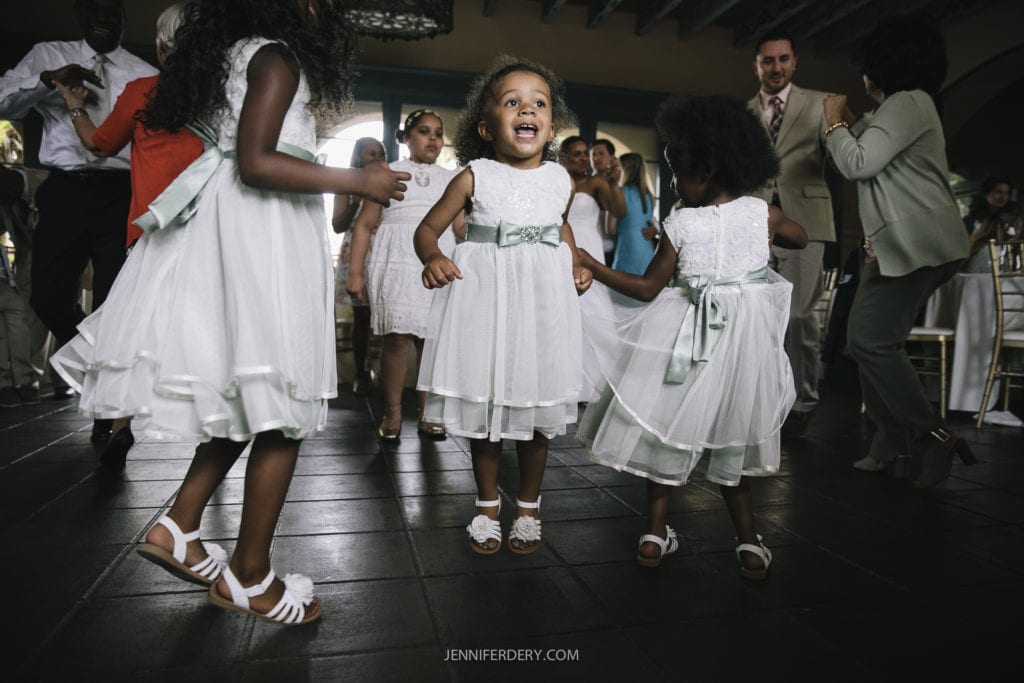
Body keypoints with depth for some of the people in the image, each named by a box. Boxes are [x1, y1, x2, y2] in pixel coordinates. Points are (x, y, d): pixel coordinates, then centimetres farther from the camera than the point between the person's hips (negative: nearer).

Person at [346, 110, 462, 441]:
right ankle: (392, 413, 1)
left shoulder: (450, 178, 17)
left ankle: (426, 414, 9)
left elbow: (462, 228, 13)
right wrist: (355, 272, -2)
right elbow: (364, 224, 5)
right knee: (398, 336, -12)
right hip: (398, 261, -2)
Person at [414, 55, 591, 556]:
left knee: (537, 411, 8)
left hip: (542, 300, 2)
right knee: (483, 406, 8)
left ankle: (528, 507, 30)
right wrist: (432, 258, -19)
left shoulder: (560, 180, 5)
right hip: (484, 298, -2)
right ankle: (487, 504, 30)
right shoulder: (475, 177, -4)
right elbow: (428, 228, 2)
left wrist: (577, 265, 8)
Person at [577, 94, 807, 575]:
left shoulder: (680, 225, -12)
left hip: (690, 335, -2)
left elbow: (647, 288, -8)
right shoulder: (761, 212, -3)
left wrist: (591, 265, -3)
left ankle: (655, 535, 18)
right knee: (728, 439, 16)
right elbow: (801, 238, 16)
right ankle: (749, 541, 17)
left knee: (668, 430, 12)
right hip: (744, 338, 3)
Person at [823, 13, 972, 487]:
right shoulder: (900, 108, 24)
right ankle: (893, 444, 11)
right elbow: (872, 168, 27)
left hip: (916, 244, -11)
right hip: (891, 244, 11)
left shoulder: (909, 103, -8)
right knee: (870, 343, 7)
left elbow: (859, 165, -17)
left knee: (871, 342, -16)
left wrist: (835, 124, -1)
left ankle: (932, 438, -8)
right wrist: (853, 128, 21)